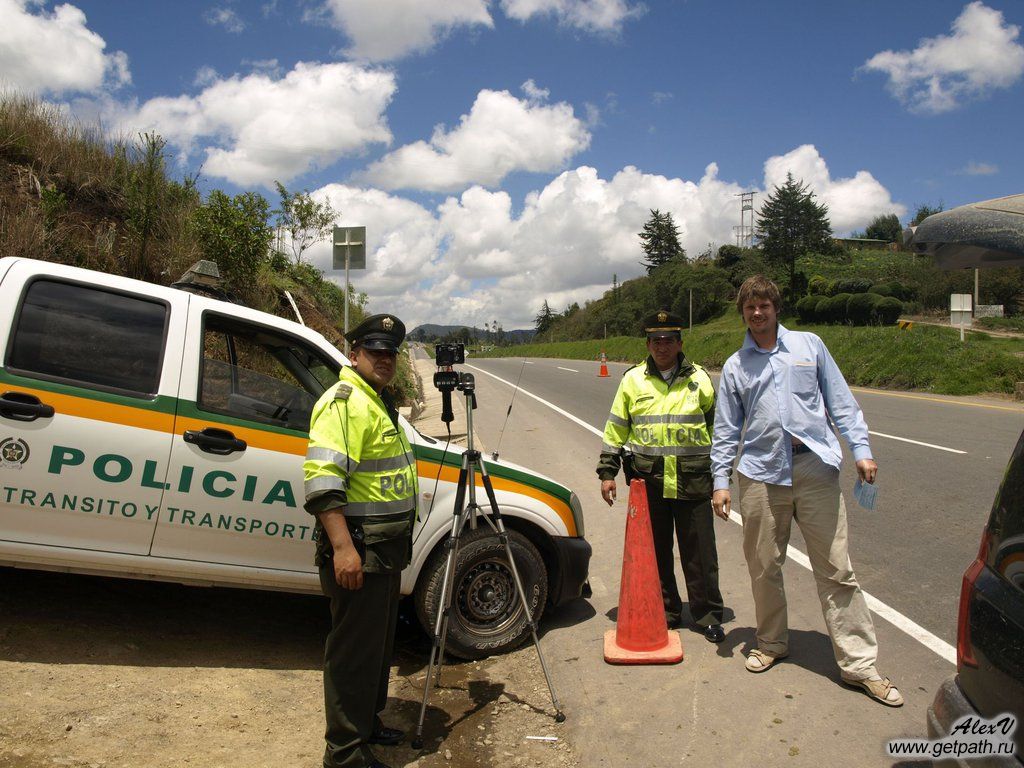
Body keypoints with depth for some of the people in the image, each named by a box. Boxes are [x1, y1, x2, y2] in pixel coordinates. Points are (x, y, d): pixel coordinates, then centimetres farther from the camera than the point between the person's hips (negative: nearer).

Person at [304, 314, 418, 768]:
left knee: (378, 644, 22)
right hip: (357, 552, -10)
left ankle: (367, 724, 39)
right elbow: (322, 478, -26)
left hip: (385, 549, 10)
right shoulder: (343, 401, -16)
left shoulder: (377, 402, 17)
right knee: (354, 652, -1)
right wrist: (343, 547, -32)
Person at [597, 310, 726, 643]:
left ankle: (708, 615, 19)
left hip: (692, 480, 0)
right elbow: (615, 429, 8)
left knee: (699, 551, 5)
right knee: (655, 550, 10)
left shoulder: (699, 378, 6)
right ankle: (666, 611, 25)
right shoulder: (632, 380, 5)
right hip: (648, 479, 1)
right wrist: (607, 471, 5)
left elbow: (717, 426, 11)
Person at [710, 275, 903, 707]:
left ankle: (858, 663, 8)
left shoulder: (809, 346, 9)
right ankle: (772, 643, 29)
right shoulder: (735, 366, 11)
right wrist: (720, 480, 5)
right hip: (761, 473, 1)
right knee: (764, 568, 9)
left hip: (815, 467, -1)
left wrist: (861, 449, -1)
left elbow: (840, 402, 9)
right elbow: (726, 429, 11)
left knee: (837, 570, 0)